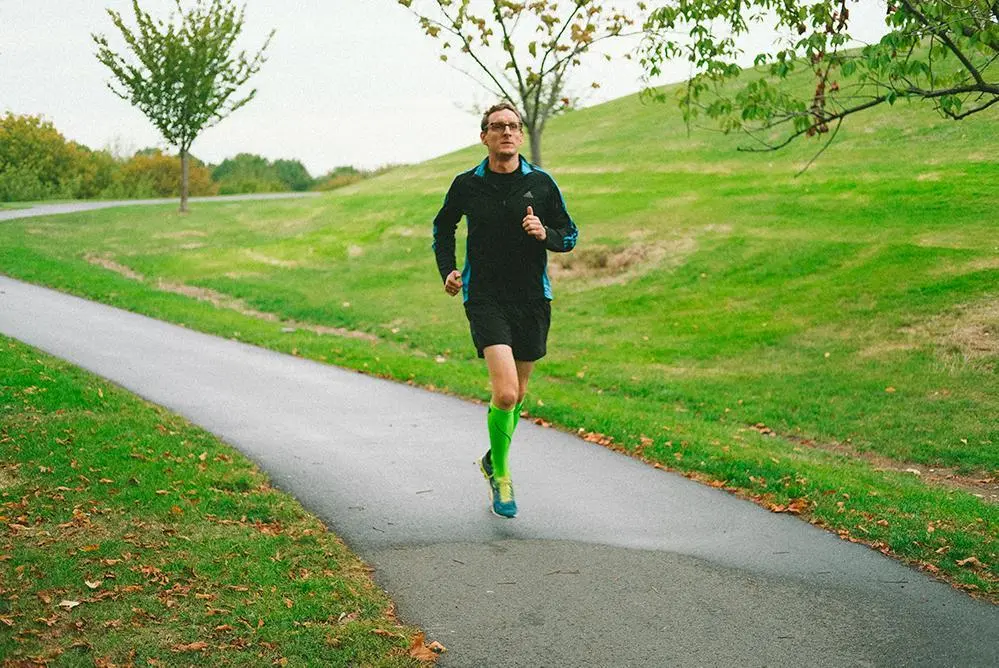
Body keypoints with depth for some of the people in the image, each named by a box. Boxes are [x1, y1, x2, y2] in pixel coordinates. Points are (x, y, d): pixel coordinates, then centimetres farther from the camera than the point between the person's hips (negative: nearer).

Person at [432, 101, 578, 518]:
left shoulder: (541, 183, 1)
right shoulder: (466, 185, 0)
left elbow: (569, 235, 9)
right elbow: (443, 228, 18)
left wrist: (545, 234, -12)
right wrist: (448, 272, 4)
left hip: (533, 298, 3)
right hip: (485, 297, -2)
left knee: (518, 392, 14)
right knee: (505, 391, -18)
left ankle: (493, 460, 39)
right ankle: (500, 477, 3)